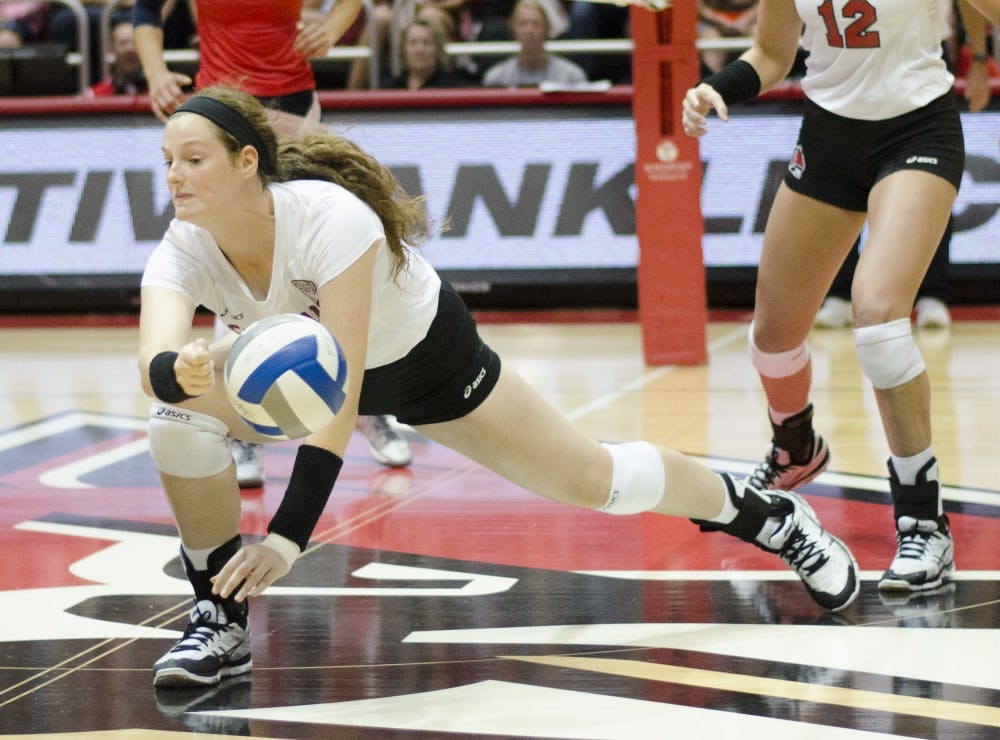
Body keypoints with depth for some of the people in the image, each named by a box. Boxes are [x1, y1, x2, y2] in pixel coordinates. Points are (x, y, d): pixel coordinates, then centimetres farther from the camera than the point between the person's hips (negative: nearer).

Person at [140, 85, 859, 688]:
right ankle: (223, 622, -9)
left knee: (588, 478, 5)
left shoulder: (328, 218, -41)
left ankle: (767, 512, 34)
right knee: (182, 406, -25)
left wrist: (290, 533, -51)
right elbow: (153, 362, -44)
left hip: (425, 354, -4)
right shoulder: (184, 252, -27)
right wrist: (180, 370, -70)